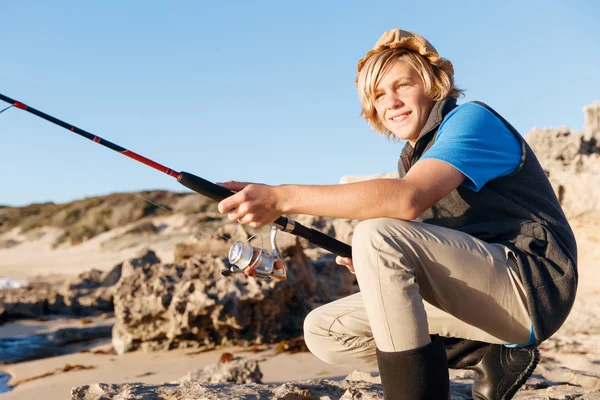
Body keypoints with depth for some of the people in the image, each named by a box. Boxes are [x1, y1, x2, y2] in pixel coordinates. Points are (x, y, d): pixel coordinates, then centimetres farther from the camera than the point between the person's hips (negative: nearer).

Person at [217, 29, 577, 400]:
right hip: (481, 294, 9)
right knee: (323, 331, 2)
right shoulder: (412, 157, 16)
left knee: (376, 235, -29)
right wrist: (372, 268, -5)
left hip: (532, 286, -9)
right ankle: (490, 357, 1)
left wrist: (284, 197, -33)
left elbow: (409, 199, -31)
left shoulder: (471, 119, -10)